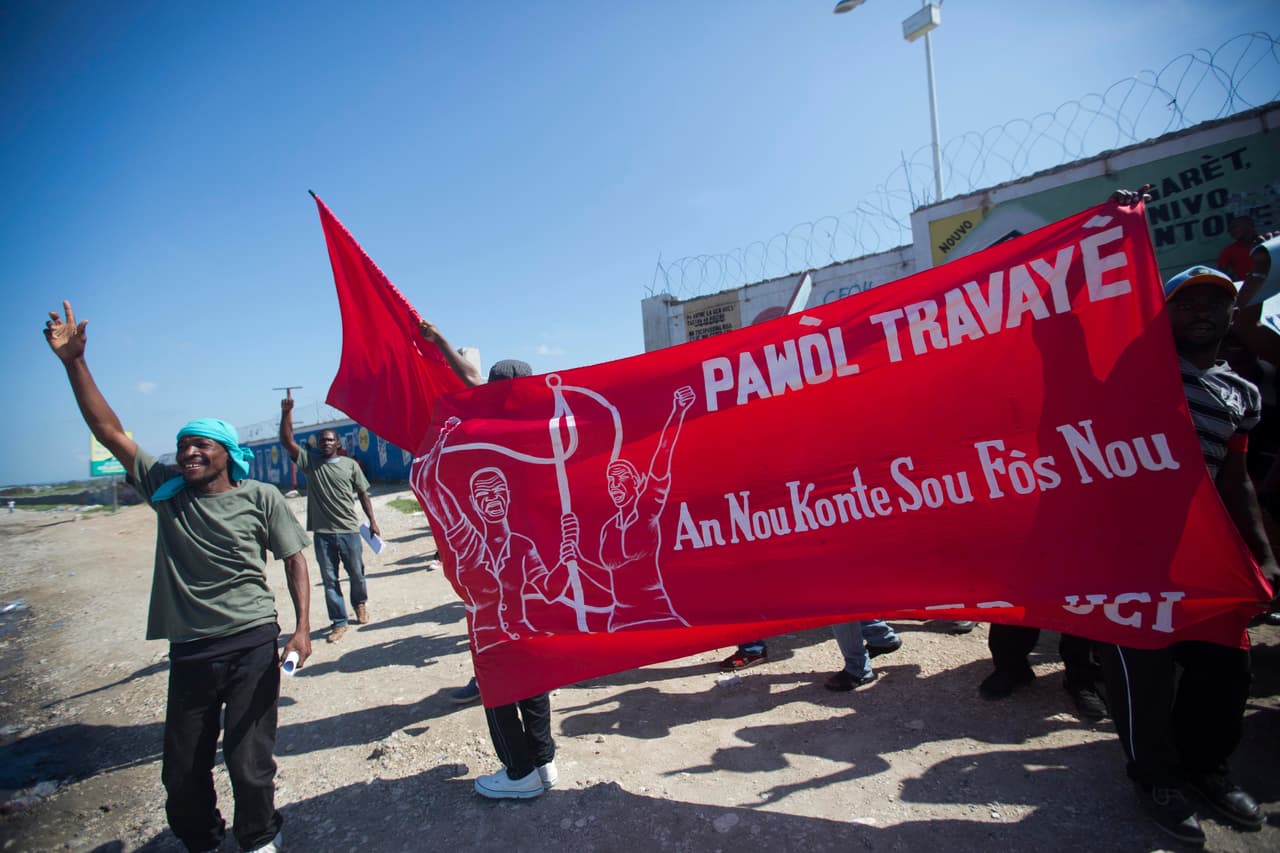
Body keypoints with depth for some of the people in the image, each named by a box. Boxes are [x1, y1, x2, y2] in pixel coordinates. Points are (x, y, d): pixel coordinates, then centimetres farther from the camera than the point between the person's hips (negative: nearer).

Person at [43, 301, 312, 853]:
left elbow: (294, 560, -1)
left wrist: (302, 627, -11)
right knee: (181, 771, 13)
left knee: (249, 762, 3)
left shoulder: (260, 497, -3)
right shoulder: (166, 490, 5)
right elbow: (109, 432, 3)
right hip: (189, 650, 3)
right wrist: (74, 362, -3)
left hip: (252, 644, -3)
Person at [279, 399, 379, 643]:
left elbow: (363, 494, 6)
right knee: (329, 579, 6)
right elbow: (287, 441, -5)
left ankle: (360, 603, 38)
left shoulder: (350, 465, 3)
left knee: (357, 574, 9)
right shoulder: (310, 462, 5)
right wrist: (286, 413, -14)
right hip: (322, 533, 1)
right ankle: (339, 621, 17)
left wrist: (372, 521, 2)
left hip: (349, 530, -1)